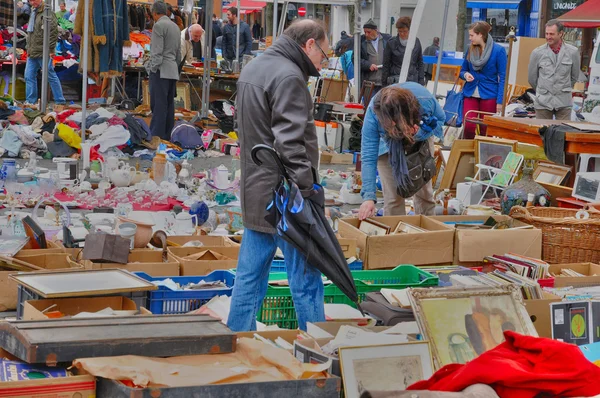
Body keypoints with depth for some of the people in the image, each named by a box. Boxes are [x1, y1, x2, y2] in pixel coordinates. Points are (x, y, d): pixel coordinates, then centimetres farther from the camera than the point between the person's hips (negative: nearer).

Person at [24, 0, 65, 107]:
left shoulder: (47, 12, -10)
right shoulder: (33, 13, 18)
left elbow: (53, 31, -15)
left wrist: (51, 49, -18)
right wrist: (28, 48, 19)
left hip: (43, 53, -9)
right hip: (32, 53, 9)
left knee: (51, 76, -2)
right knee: (29, 76, 5)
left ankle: (60, 101, 4)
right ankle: (30, 101, 9)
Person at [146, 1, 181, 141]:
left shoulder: (159, 25, -8)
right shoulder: (175, 27, 17)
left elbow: (157, 51, -14)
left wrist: (153, 69, -10)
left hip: (160, 71, -8)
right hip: (172, 72, 8)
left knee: (158, 104, -11)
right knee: (168, 105, 6)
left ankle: (157, 136, -15)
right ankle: (166, 136, 6)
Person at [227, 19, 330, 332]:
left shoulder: (251, 70, 16)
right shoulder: (288, 77, -15)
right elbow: (291, 144, -22)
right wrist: (308, 191, -22)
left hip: (254, 193, 9)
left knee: (250, 277, 13)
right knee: (306, 279, -1)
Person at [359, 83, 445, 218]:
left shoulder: (426, 101, -39)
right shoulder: (373, 113, -41)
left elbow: (440, 118, -14)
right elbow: (368, 156, -37)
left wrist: (424, 132, -37)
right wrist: (368, 197, -44)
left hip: (420, 139, 2)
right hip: (387, 143, -1)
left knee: (424, 191, 7)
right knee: (393, 196, -10)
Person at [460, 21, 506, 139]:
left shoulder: (498, 50, -6)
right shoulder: (470, 49, 7)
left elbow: (502, 77, -5)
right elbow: (463, 70, 18)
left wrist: (500, 101, -10)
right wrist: (466, 74, -7)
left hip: (489, 95, -3)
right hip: (470, 94, 3)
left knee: (486, 129, 1)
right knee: (468, 126, -11)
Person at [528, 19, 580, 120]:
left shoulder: (573, 52, 0)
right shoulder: (537, 53, -2)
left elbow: (574, 76, 13)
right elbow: (531, 78, 10)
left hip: (564, 102, 0)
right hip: (543, 102, 0)